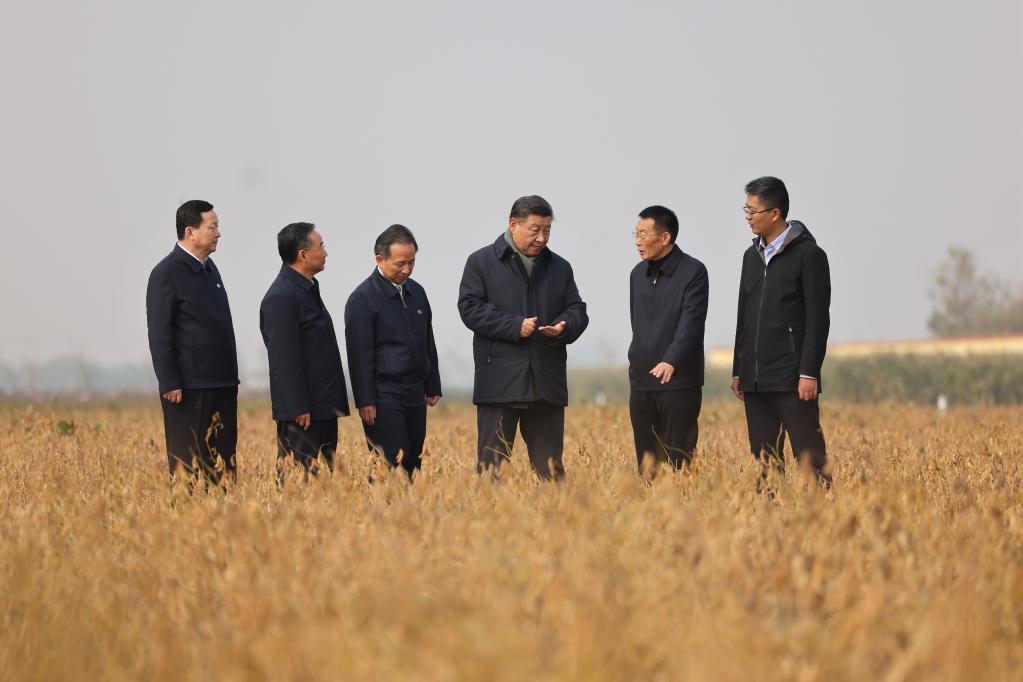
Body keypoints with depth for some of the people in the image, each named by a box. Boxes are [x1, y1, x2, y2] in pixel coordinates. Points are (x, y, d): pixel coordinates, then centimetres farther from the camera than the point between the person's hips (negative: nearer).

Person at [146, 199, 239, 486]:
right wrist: (169, 385, -17)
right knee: (189, 465, -4)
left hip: (222, 386, 8)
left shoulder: (209, 267, 15)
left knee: (223, 464, 6)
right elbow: (159, 334, -13)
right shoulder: (167, 274, -10)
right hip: (188, 389, -8)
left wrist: (231, 378, 17)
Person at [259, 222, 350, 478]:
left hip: (324, 407, 10)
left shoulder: (308, 289, 16)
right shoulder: (281, 298, -16)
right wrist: (298, 409, -21)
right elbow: (285, 359, -19)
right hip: (302, 411, -10)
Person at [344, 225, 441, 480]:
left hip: (415, 394, 7)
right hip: (383, 397, -7)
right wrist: (365, 401, -15)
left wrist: (433, 387, 19)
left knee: (413, 465, 5)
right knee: (393, 464, -13)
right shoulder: (363, 299, -10)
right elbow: (359, 354, -12)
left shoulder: (416, 291, 13)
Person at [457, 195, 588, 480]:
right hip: (500, 381, -4)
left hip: (547, 383, 4)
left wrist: (564, 327, -7)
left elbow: (577, 310, 17)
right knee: (491, 462, -4)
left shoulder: (560, 268, 16)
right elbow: (470, 308, -5)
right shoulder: (481, 262, 3)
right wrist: (514, 326, -15)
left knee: (550, 467, 5)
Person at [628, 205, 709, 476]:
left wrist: (670, 362, -32)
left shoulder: (693, 272, -8)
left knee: (679, 462, -5)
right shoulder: (638, 274, 13)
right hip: (641, 383, 6)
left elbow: (691, 322, -19)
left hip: (679, 382, -6)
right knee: (646, 462, 5)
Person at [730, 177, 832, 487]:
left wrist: (809, 373, -15)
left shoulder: (808, 254, -5)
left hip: (792, 379, -7)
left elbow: (818, 319, -10)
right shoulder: (752, 255, 16)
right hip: (755, 380, 7)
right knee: (765, 460, 6)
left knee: (810, 457, -7)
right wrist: (737, 370, 16)